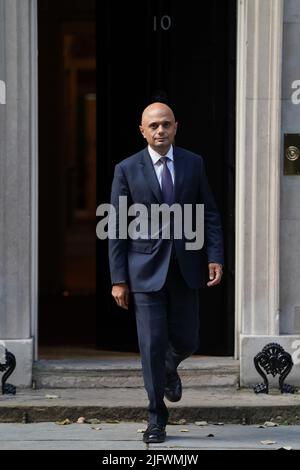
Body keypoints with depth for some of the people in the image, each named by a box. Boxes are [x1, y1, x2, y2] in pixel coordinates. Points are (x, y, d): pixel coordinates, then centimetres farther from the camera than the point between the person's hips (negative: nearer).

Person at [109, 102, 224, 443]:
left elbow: (209, 214, 7)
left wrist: (215, 257, -6)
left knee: (186, 341, 6)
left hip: (186, 267, 2)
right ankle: (156, 420, 7)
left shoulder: (193, 163, 4)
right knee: (152, 344, -4)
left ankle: (169, 368, 43)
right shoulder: (127, 169, -2)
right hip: (146, 270, -2)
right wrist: (118, 279, -5)